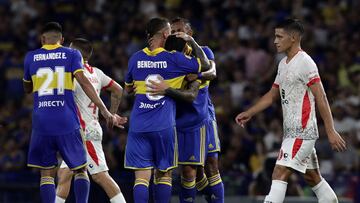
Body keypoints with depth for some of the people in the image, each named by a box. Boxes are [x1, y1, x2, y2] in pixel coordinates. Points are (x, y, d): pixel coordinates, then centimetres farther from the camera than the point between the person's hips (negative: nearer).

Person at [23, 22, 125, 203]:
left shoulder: (31, 57, 10)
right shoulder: (72, 54, 5)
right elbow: (84, 82, -10)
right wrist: (105, 112, -13)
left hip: (41, 124, 1)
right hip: (67, 123, -1)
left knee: (46, 173, 8)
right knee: (80, 170, 12)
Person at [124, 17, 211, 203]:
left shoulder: (135, 59, 6)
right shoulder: (173, 58, -4)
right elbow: (205, 66, 7)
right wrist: (192, 42, 14)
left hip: (138, 125, 2)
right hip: (163, 126, -2)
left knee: (142, 176, -3)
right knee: (164, 174, 12)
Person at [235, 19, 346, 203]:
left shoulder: (305, 62, -13)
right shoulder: (283, 64, 15)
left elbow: (321, 98, -16)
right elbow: (272, 95, 25)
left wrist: (331, 132, -19)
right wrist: (249, 113, 16)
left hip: (302, 131, -10)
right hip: (291, 131, 10)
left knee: (279, 174, -16)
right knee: (312, 177, 15)